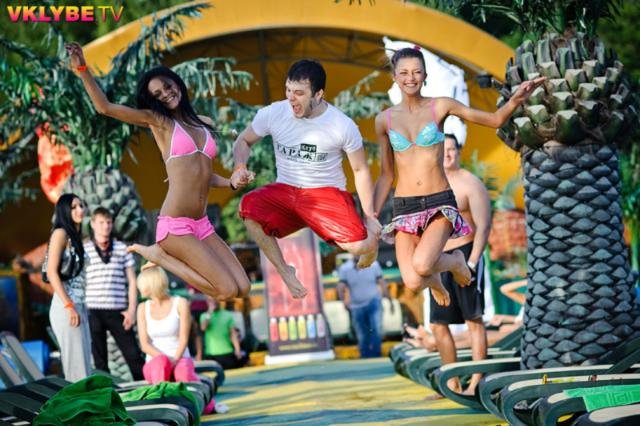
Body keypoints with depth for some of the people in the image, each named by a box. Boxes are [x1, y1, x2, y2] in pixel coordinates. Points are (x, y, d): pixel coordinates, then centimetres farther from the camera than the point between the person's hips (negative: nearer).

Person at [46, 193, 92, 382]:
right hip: (66, 307, -8)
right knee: (76, 366, -9)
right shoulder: (60, 233, -5)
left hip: (79, 306, 8)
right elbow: (51, 272, -13)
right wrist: (69, 306, -18)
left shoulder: (76, 237, 19)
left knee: (84, 365, 7)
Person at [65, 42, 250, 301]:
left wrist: (232, 183, 5)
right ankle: (158, 254, 4)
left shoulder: (205, 123, 17)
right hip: (175, 225, -7)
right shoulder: (157, 120, 1)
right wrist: (82, 69, -17)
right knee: (227, 290, -12)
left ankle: (162, 255, 10)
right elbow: (104, 107, -8)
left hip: (202, 225, 7)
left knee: (242, 288, 1)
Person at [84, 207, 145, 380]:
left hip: (118, 312, 1)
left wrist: (132, 309, 0)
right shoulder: (84, 250, 5)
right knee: (99, 359, 5)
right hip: (93, 311, -1)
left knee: (133, 355, -1)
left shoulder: (122, 249, 9)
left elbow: (132, 281, 9)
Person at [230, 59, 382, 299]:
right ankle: (284, 271, -10)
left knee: (360, 246, -27)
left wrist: (370, 217, -1)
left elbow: (360, 170, 1)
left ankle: (372, 239, 17)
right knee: (249, 205, -32)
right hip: (285, 191, 2)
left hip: (328, 193, -2)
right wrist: (239, 168, -13)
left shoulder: (343, 126, -9)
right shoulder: (273, 114, -7)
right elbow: (244, 141, 9)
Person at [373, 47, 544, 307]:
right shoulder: (384, 119, 7)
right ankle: (434, 279, 24)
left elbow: (495, 120, 1)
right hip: (404, 207, 2)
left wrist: (516, 100, -18)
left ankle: (455, 261, 9)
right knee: (412, 283, -18)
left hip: (440, 203, -2)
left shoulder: (440, 107, 2)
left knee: (420, 264, -30)